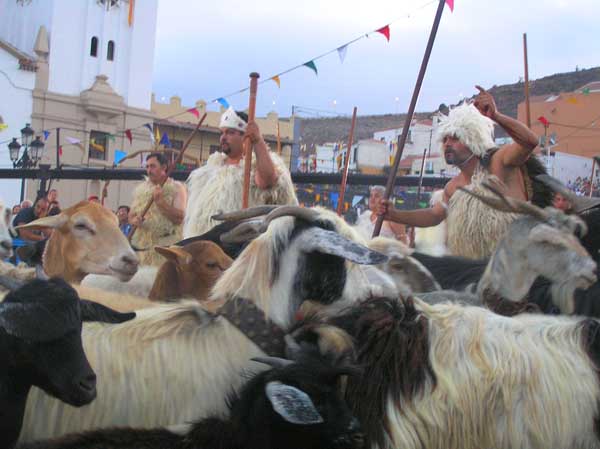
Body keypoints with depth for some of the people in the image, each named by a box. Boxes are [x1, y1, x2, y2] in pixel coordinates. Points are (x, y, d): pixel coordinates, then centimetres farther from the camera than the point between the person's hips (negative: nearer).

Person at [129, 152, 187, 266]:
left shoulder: (177, 188, 1)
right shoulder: (140, 189, 14)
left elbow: (179, 218, -9)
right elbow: (131, 216, 17)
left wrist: (160, 201, -16)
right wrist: (134, 220, -7)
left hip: (167, 245, -4)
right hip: (141, 245, 4)